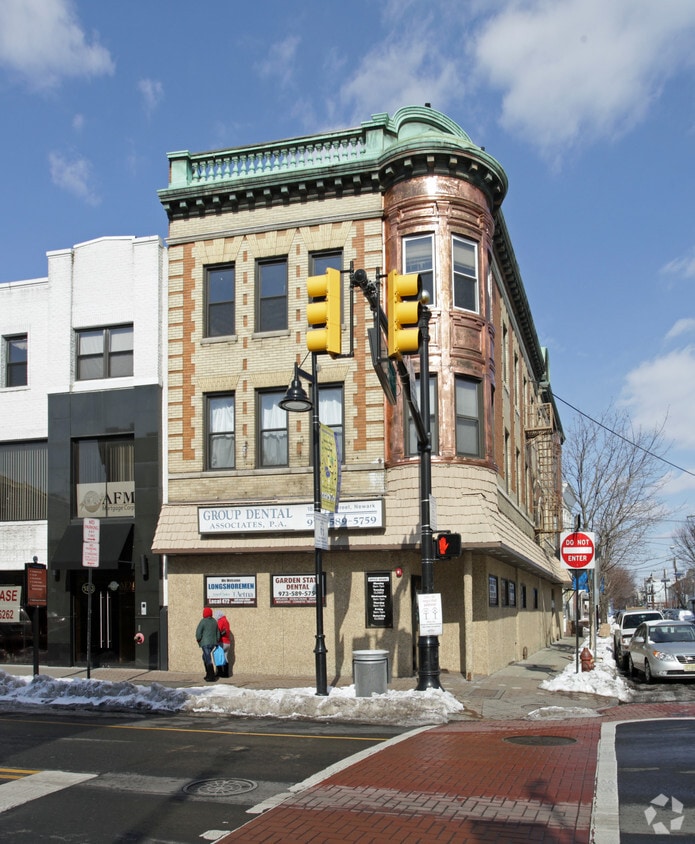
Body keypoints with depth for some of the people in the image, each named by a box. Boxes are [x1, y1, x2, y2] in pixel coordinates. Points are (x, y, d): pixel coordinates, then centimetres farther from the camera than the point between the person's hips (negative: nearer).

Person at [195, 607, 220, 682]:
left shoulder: (203, 621, -12)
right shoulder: (214, 621, 9)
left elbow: (198, 632, -14)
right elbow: (218, 633, 14)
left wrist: (198, 639, 4)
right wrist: (216, 641, 25)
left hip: (205, 643, -7)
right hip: (213, 642, 7)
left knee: (208, 659, -6)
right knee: (205, 657, 22)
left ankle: (212, 677, -9)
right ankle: (208, 675, 23)